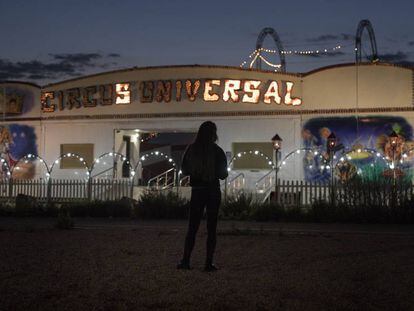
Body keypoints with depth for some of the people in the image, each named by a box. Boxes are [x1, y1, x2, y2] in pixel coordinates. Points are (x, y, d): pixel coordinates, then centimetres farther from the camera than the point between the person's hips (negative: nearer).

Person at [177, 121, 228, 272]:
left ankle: (185, 261, 6)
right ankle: (209, 263, 4)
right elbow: (223, 174, -7)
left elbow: (184, 170, 5)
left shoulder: (191, 149, -3)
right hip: (213, 190, -2)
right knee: (211, 228, 4)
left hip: (197, 190, 2)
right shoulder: (217, 151, -10)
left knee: (192, 227, 10)